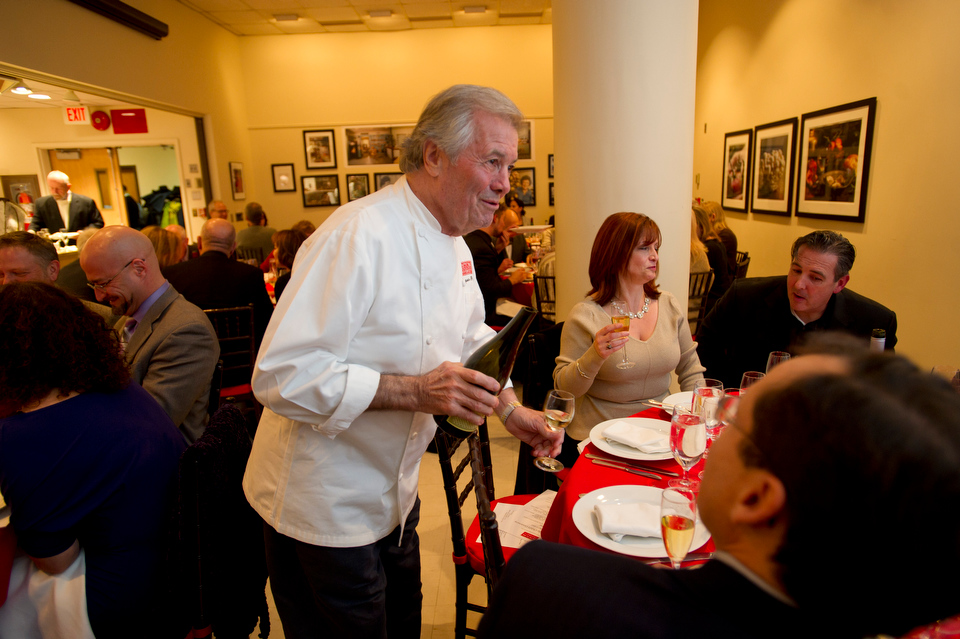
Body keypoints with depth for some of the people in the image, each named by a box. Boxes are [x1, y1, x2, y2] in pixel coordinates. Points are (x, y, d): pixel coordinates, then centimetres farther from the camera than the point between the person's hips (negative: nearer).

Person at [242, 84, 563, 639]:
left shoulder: (456, 248, 3)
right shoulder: (358, 237, -28)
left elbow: (471, 342, 16)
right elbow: (282, 375, -31)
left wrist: (512, 411, 6)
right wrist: (413, 391, -35)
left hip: (393, 493, 8)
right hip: (323, 505, -8)